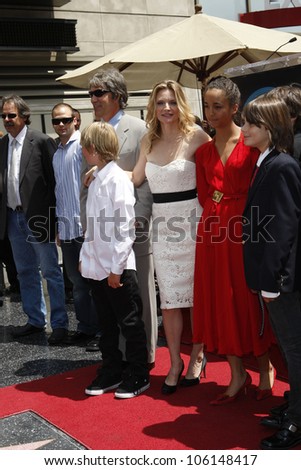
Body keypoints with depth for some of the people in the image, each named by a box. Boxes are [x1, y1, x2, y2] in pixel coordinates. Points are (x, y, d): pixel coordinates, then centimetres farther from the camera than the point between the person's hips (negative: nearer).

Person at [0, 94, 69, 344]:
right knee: (26, 272, 15)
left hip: (37, 217, -6)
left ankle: (60, 323, 10)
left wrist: (52, 214, -11)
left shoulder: (41, 141, -9)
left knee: (51, 272, 1)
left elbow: (54, 179, -9)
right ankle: (35, 320, 27)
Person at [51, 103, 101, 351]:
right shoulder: (56, 154, 18)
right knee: (78, 283, 14)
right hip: (67, 228, 8)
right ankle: (85, 328, 24)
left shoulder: (83, 144, -7)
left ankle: (100, 331, 8)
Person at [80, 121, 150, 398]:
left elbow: (124, 227, -18)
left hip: (117, 267, -8)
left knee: (130, 323, 6)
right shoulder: (96, 179, 10)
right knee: (107, 324, 17)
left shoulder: (118, 179, -15)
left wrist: (116, 267, -18)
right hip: (97, 266, 8)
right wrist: (86, 256, 13)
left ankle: (138, 376, 18)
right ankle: (111, 372, 30)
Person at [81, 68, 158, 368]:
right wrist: (86, 223, 9)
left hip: (132, 227, -4)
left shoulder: (138, 129, -3)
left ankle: (144, 355, 18)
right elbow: (85, 182, 15)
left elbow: (146, 179, -7)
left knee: (139, 293, 4)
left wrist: (137, 220, -13)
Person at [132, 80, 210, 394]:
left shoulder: (195, 135, -7)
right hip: (161, 224, 4)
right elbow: (135, 178, 16)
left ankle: (197, 356, 26)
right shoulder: (149, 141, 8)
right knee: (168, 299, 7)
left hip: (191, 220, -4)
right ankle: (175, 362, 22)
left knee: (196, 294, 6)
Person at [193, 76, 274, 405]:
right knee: (219, 301, 7)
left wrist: (238, 213, -6)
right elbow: (204, 195, 12)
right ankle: (238, 375, 18)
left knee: (249, 299, 4)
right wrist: (219, 213, 0)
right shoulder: (203, 151, 11)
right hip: (213, 230, 5)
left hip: (245, 229, -5)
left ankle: (265, 369, 23)